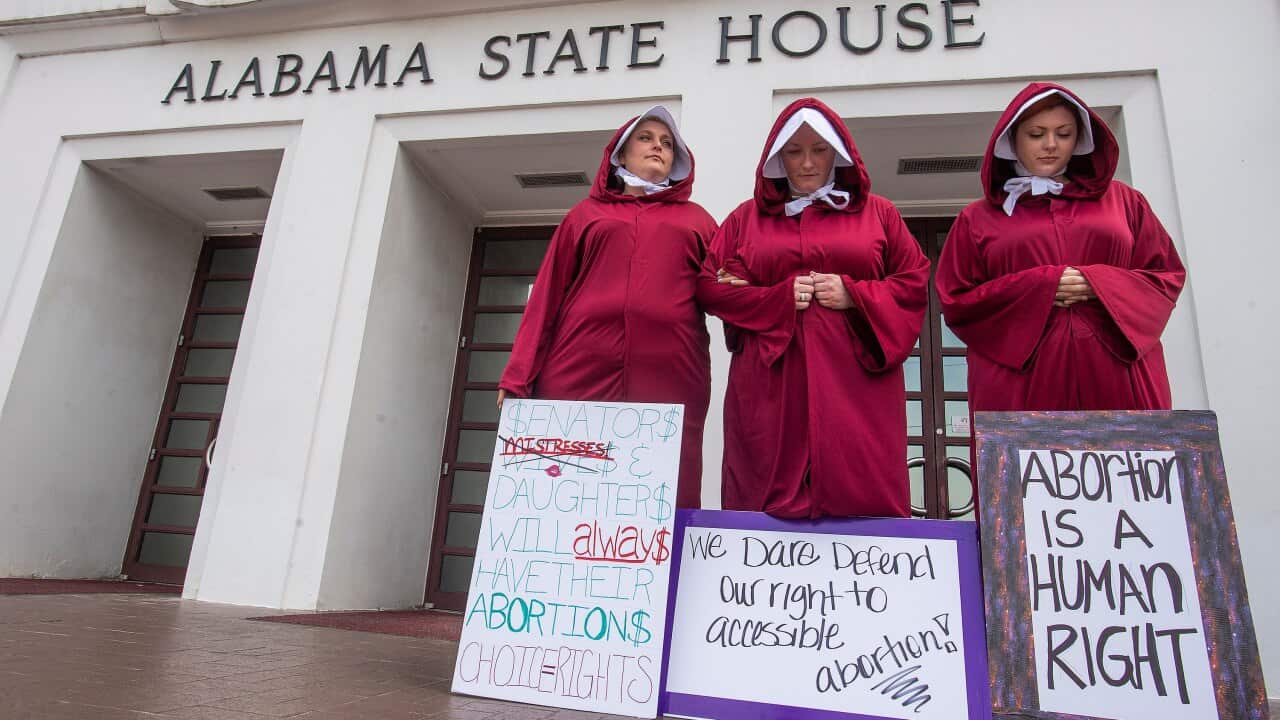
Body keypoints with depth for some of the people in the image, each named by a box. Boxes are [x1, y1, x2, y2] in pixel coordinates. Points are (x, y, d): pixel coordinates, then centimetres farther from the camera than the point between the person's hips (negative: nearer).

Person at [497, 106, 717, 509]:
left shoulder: (696, 220, 23)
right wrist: (520, 375, 4)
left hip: (669, 378, 0)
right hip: (581, 372, 0)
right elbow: (548, 294, 13)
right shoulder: (587, 214, 21)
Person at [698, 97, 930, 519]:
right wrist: (780, 298, -6)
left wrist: (854, 295, -7)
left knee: (861, 500, -4)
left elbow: (916, 283, 10)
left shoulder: (877, 213, 14)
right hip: (771, 387, 1)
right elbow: (710, 288, 8)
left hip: (856, 385, 0)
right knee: (768, 502, -2)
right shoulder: (747, 217, 15)